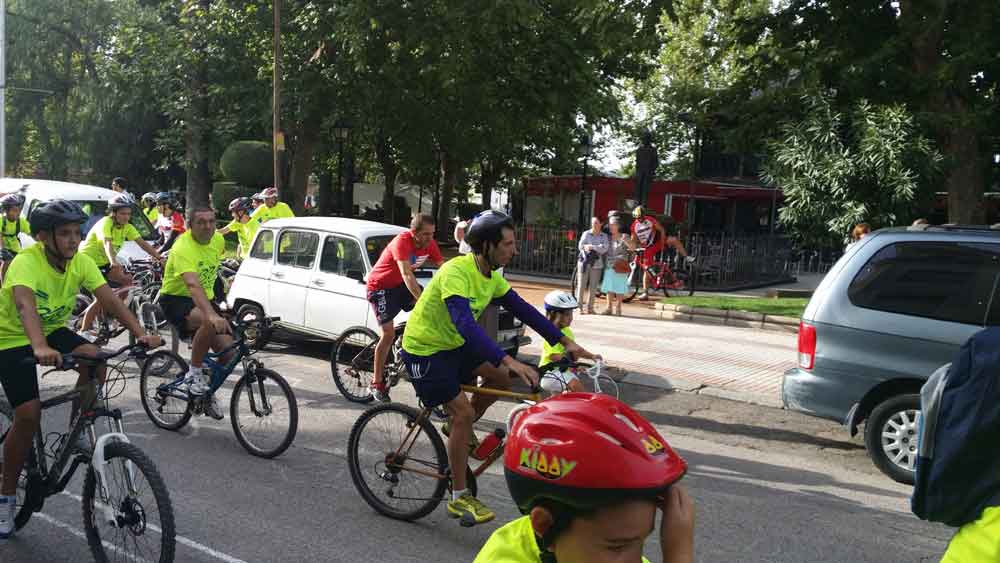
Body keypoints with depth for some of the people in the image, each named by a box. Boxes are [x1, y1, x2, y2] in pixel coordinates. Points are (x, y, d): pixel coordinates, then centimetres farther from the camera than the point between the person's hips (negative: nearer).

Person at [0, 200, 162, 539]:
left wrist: (140, 333, -37)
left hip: (53, 331, 5)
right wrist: (40, 348, -64)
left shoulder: (81, 262, -13)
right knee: (28, 414, -14)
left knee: (95, 359, -25)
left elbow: (109, 299, -22)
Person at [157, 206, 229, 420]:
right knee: (209, 323, -38)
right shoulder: (183, 248, -26)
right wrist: (211, 314, -57)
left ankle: (208, 392, 19)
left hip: (204, 299, 7)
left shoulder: (218, 240, -3)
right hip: (175, 299, -7)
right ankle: (194, 373, -17)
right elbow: (193, 284, -43)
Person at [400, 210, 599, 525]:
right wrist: (508, 360, -52)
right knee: (464, 412, -13)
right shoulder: (456, 272, -29)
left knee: (502, 378, -4)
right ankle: (459, 498, 0)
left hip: (453, 345, 8)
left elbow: (523, 310, 1)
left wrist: (566, 342, -6)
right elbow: (465, 324, -42)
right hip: (424, 349, -8)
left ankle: (459, 429, 17)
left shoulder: (491, 276, -1)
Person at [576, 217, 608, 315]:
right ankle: (579, 307, 2)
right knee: (581, 285, -2)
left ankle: (589, 307, 10)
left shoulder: (604, 236, 7)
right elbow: (580, 246, -6)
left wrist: (591, 246, -15)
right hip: (584, 262, -1)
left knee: (593, 287, 2)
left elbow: (604, 248, -7)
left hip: (596, 264, 1)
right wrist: (597, 249, -13)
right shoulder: (586, 234, 4)